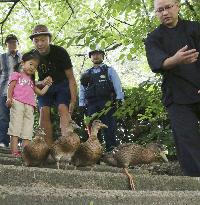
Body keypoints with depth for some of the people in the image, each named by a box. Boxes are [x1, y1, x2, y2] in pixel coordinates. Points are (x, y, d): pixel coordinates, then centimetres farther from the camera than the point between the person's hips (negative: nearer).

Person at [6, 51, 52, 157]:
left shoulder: (31, 80, 32)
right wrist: (9, 98, -14)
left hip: (29, 106, 6)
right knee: (16, 125, -12)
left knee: (28, 130, -2)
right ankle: (14, 151, -16)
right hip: (17, 103, -6)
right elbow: (11, 87, 2)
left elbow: (40, 92, 33)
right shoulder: (17, 74, 15)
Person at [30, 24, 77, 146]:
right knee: (44, 112, -15)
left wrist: (73, 101, -25)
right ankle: (49, 146, -16)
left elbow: (71, 78, -19)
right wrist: (41, 83, -32)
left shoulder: (60, 52, -23)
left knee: (63, 109, -24)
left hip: (62, 84, -3)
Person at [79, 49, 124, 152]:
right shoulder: (87, 74, 22)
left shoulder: (109, 70, 14)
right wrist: (81, 104, 7)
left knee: (109, 127, -7)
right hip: (91, 104, 3)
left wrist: (119, 100, -7)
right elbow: (82, 89, 17)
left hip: (106, 103, -3)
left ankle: (111, 148, -7)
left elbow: (117, 86, 5)